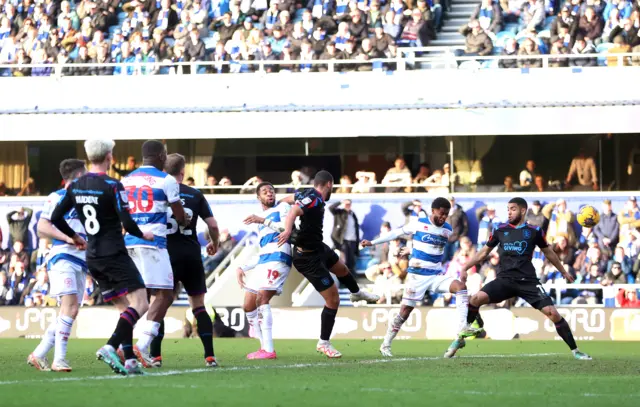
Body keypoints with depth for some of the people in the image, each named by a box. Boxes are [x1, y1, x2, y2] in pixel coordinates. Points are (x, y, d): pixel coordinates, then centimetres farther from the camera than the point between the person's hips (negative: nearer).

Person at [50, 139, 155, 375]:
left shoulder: (75, 186, 6)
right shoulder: (112, 186, -14)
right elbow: (127, 223, -18)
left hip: (92, 257, 7)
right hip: (114, 255, -7)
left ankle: (129, 360, 3)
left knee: (125, 309, 13)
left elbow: (56, 218, 10)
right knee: (139, 303, -8)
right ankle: (110, 347, -25)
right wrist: (143, 235, 2)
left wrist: (74, 236, 25)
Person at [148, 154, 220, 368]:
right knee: (199, 306, 10)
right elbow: (212, 225, 1)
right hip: (191, 256, 1)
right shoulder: (195, 195, 2)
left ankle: (155, 356, -2)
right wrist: (214, 244, 21)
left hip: (166, 256, -1)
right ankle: (210, 356, 3)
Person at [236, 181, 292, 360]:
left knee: (262, 300, -22)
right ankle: (264, 346, 10)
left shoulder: (282, 208, 7)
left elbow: (287, 227, -13)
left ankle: (268, 350, -25)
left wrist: (263, 220, -17)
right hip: (263, 263, 9)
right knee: (249, 306, 6)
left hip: (278, 258, -9)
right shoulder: (260, 219, 28)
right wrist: (243, 267, 22)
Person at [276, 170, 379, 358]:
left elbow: (286, 200, 12)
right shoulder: (314, 200, -29)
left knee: (341, 269, 35)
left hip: (319, 248, 10)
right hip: (309, 259, -10)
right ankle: (323, 343, 9)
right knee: (333, 300, -5)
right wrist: (288, 230, -63)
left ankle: (357, 293, 67)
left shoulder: (308, 194, -2)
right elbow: (293, 212, -45)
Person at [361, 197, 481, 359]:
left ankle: (463, 328, -30)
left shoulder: (447, 229, 6)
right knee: (405, 311, -4)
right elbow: (397, 233, 3)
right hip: (417, 276, -4)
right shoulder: (419, 224, -5)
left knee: (461, 286, -21)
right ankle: (385, 345, 11)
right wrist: (373, 242, 5)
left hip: (436, 275, 4)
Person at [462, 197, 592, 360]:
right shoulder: (500, 230, 9)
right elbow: (484, 252, 19)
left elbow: (549, 252, 20)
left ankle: (575, 350, 0)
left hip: (528, 281, -1)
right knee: (476, 299, -24)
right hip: (505, 279, 1)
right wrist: (465, 268, 12)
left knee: (552, 313, -13)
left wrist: (563, 272, 30)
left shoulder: (534, 231, 5)